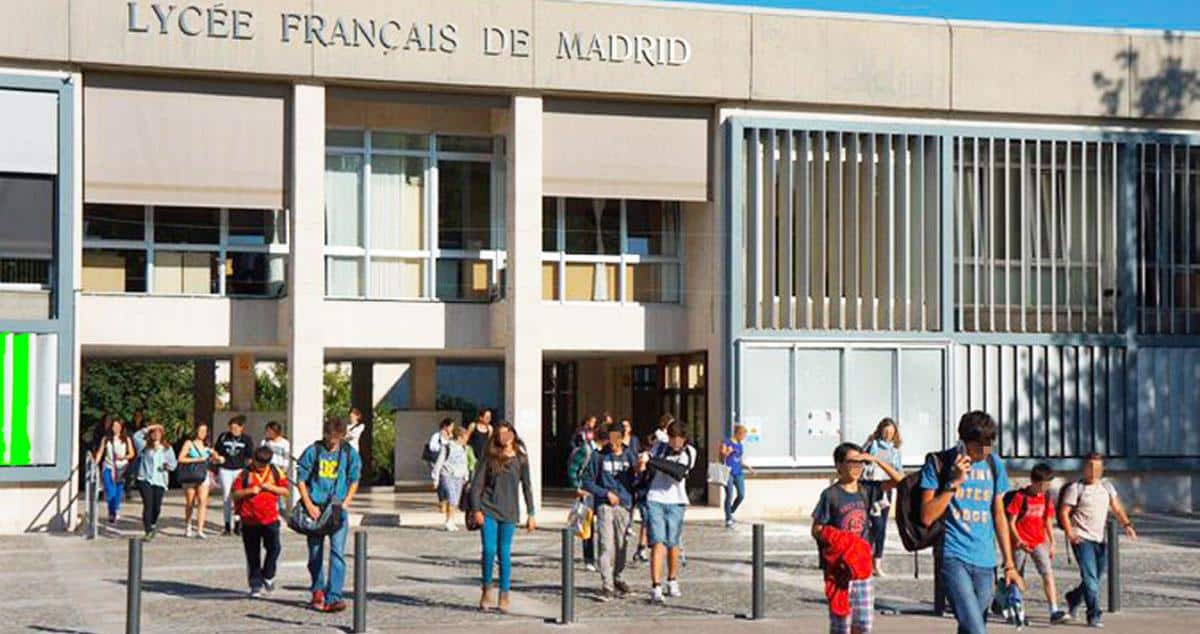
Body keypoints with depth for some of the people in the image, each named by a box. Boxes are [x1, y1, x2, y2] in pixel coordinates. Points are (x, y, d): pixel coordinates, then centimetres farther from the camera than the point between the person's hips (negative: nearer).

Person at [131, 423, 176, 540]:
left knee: (157, 507, 0)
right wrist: (148, 428, -5)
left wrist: (168, 465, -12)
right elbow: (136, 436, -3)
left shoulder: (167, 449, 13)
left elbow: (173, 464, 11)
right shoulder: (145, 446, 9)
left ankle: (153, 524, 31)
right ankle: (148, 531, -11)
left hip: (159, 481, 2)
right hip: (145, 479, -2)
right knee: (148, 504, -13)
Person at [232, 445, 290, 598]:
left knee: (273, 547, -10)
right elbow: (235, 494, 1)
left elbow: (285, 491, 8)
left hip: (270, 518, 0)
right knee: (253, 555, 5)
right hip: (249, 520, 0)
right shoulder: (245, 474, 1)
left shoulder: (276, 472, 6)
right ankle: (256, 585, 14)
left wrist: (272, 488, -9)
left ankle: (268, 575, 14)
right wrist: (249, 491, -15)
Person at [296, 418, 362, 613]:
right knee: (315, 552, 10)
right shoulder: (313, 451, -3)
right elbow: (301, 479, 1)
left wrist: (345, 503, -2)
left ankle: (333, 598, -15)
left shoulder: (350, 453, 1)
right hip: (315, 507, 0)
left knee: (337, 552, -12)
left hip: (338, 507, 0)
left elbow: (354, 481, 10)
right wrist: (309, 505, -7)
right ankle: (318, 591, 31)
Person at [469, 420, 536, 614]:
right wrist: (476, 509, -9)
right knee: (489, 550, -8)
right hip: (488, 510, -1)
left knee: (504, 554, 2)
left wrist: (531, 514, 5)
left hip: (509, 512, 1)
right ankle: (486, 590, 11)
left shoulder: (520, 459, 4)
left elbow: (526, 487, 8)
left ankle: (504, 597, 10)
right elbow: (476, 484, 0)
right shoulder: (489, 458, 0)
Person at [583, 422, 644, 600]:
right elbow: (588, 483, 3)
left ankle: (617, 578, 28)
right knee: (607, 545, -11)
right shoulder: (598, 456, 1)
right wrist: (606, 493, -7)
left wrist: (638, 471, -14)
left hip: (625, 506, 3)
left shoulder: (630, 456, 7)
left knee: (621, 545, 10)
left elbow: (635, 483, 6)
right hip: (605, 505, -3)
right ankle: (607, 586, -11)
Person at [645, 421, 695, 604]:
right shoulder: (659, 447, 5)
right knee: (657, 543, -11)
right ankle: (656, 587, -16)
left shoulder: (689, 452, -1)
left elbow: (678, 473, -17)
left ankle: (672, 582, 28)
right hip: (655, 500, 0)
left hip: (676, 502, 0)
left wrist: (652, 460, -22)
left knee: (673, 543, 6)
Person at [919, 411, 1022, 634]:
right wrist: (954, 482, -14)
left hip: (985, 561, 5)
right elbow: (927, 517, -7)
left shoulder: (994, 465, 11)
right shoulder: (939, 463, -3)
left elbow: (999, 516, 18)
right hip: (953, 557, -5)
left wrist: (1009, 564, 16)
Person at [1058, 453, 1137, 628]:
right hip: (1082, 539, -6)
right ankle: (1094, 616, -12)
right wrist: (1070, 533, -20)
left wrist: (1127, 525, -3)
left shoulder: (1106, 486, 13)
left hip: (1100, 539, 6)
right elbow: (1063, 512, -7)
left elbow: (1117, 508, 13)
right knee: (1090, 577, -14)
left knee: (1096, 578, 13)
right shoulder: (1075, 488, -4)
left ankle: (1073, 599, 38)